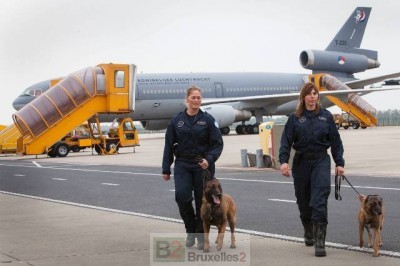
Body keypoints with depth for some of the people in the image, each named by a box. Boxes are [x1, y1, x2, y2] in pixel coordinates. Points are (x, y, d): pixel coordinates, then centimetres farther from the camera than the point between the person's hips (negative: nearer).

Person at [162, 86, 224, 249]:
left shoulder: (208, 120, -1)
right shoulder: (176, 121, 4)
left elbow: (218, 144, -2)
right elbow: (169, 146, 8)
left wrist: (209, 159, -19)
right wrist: (166, 169, 6)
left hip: (203, 166, -1)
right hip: (182, 165, 1)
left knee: (202, 200, 3)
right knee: (182, 195, -17)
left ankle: (201, 236, 18)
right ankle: (191, 230, 5)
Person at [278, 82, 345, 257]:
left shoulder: (326, 116, 4)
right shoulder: (295, 118, 3)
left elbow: (335, 141, 7)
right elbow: (286, 140, -3)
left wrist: (339, 163, 3)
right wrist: (283, 160, -16)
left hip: (321, 161, -1)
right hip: (301, 162, 1)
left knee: (319, 201, -13)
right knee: (303, 201, 10)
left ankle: (320, 242, -15)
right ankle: (308, 233, 33)